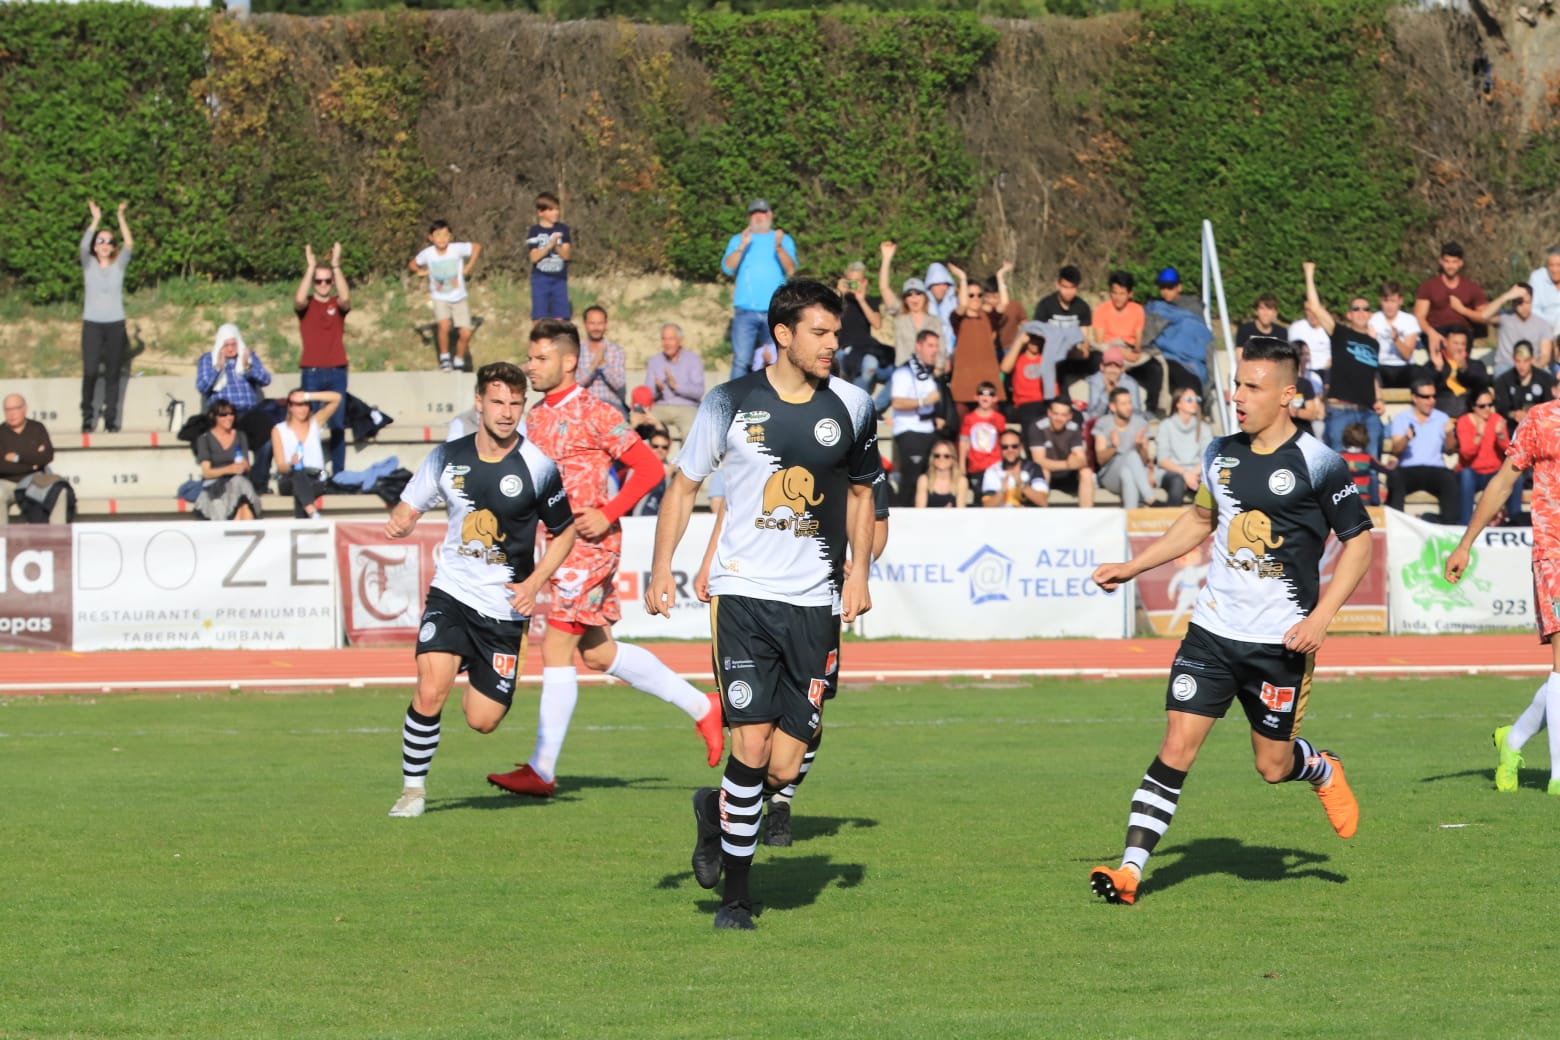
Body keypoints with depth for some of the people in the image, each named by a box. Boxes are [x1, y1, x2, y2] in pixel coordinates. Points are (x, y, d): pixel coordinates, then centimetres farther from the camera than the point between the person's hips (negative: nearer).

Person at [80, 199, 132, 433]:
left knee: (113, 374, 1)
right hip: (92, 324, -1)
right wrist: (96, 220, -19)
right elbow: (84, 245, -12)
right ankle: (87, 418, -2)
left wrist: (121, 217, -14)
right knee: (90, 372, -8)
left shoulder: (119, 265, 8)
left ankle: (111, 419, 4)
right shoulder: (89, 264, 6)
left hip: (115, 325, 1)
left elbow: (129, 245, -7)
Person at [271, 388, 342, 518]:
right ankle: (313, 514, -56)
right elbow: (281, 466, 1)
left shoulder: (315, 422, 16)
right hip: (291, 478, -3)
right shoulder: (279, 430, 9)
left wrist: (307, 396, -5)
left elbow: (336, 398, 4)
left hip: (316, 479, 3)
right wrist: (291, 464, -24)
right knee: (298, 473, -38)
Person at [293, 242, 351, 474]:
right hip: (311, 372, -2)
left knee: (338, 426, 2)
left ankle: (338, 473, 5)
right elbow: (299, 300, -18)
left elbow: (345, 298, -14)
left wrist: (336, 266, -19)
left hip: (337, 372, 2)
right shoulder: (306, 305, 5)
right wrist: (310, 267, -20)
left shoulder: (337, 305, 8)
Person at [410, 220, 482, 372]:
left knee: (465, 333, -7)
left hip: (459, 298, 1)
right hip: (440, 298, -1)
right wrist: (420, 271, -11)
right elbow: (412, 263, 9)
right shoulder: (428, 254, -10)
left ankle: (459, 362, 17)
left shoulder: (457, 249, -14)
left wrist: (469, 267, -3)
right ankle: (444, 357, -8)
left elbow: (477, 247, 2)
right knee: (444, 325, -28)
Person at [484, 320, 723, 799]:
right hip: (556, 545, 9)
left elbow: (650, 467, -13)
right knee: (598, 653, 14)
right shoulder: (537, 417, 13)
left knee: (556, 650, -10)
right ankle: (702, 709, 25)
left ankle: (542, 769, -6)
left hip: (588, 544, -9)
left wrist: (607, 514, -19)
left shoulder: (592, 414, -11)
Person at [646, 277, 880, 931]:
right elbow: (684, 485, 10)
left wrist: (858, 573, 10)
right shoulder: (731, 403, -1)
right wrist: (662, 569, 1)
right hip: (743, 594, -2)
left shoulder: (851, 407, 6)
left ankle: (717, 809, 31)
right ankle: (735, 896, 4)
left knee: (785, 771, -3)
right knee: (751, 747, -12)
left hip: (815, 605, 2)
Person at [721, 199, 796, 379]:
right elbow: (727, 268, -1)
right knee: (741, 361, -9)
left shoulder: (784, 240, 12)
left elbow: (791, 269, -4)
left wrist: (779, 248, -22)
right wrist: (742, 247, -16)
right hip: (745, 311, 0)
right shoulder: (738, 240, 14)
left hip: (775, 311, 0)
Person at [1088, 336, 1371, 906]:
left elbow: (1358, 541, -4)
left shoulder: (1318, 463, -10)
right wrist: (1130, 567, 19)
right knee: (1176, 748, -7)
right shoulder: (1222, 454, 7)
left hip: (1279, 643, -4)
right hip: (1212, 629, 4)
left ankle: (1323, 771, 40)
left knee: (1273, 767, 5)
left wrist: (1320, 617, -12)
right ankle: (1131, 869, -9)